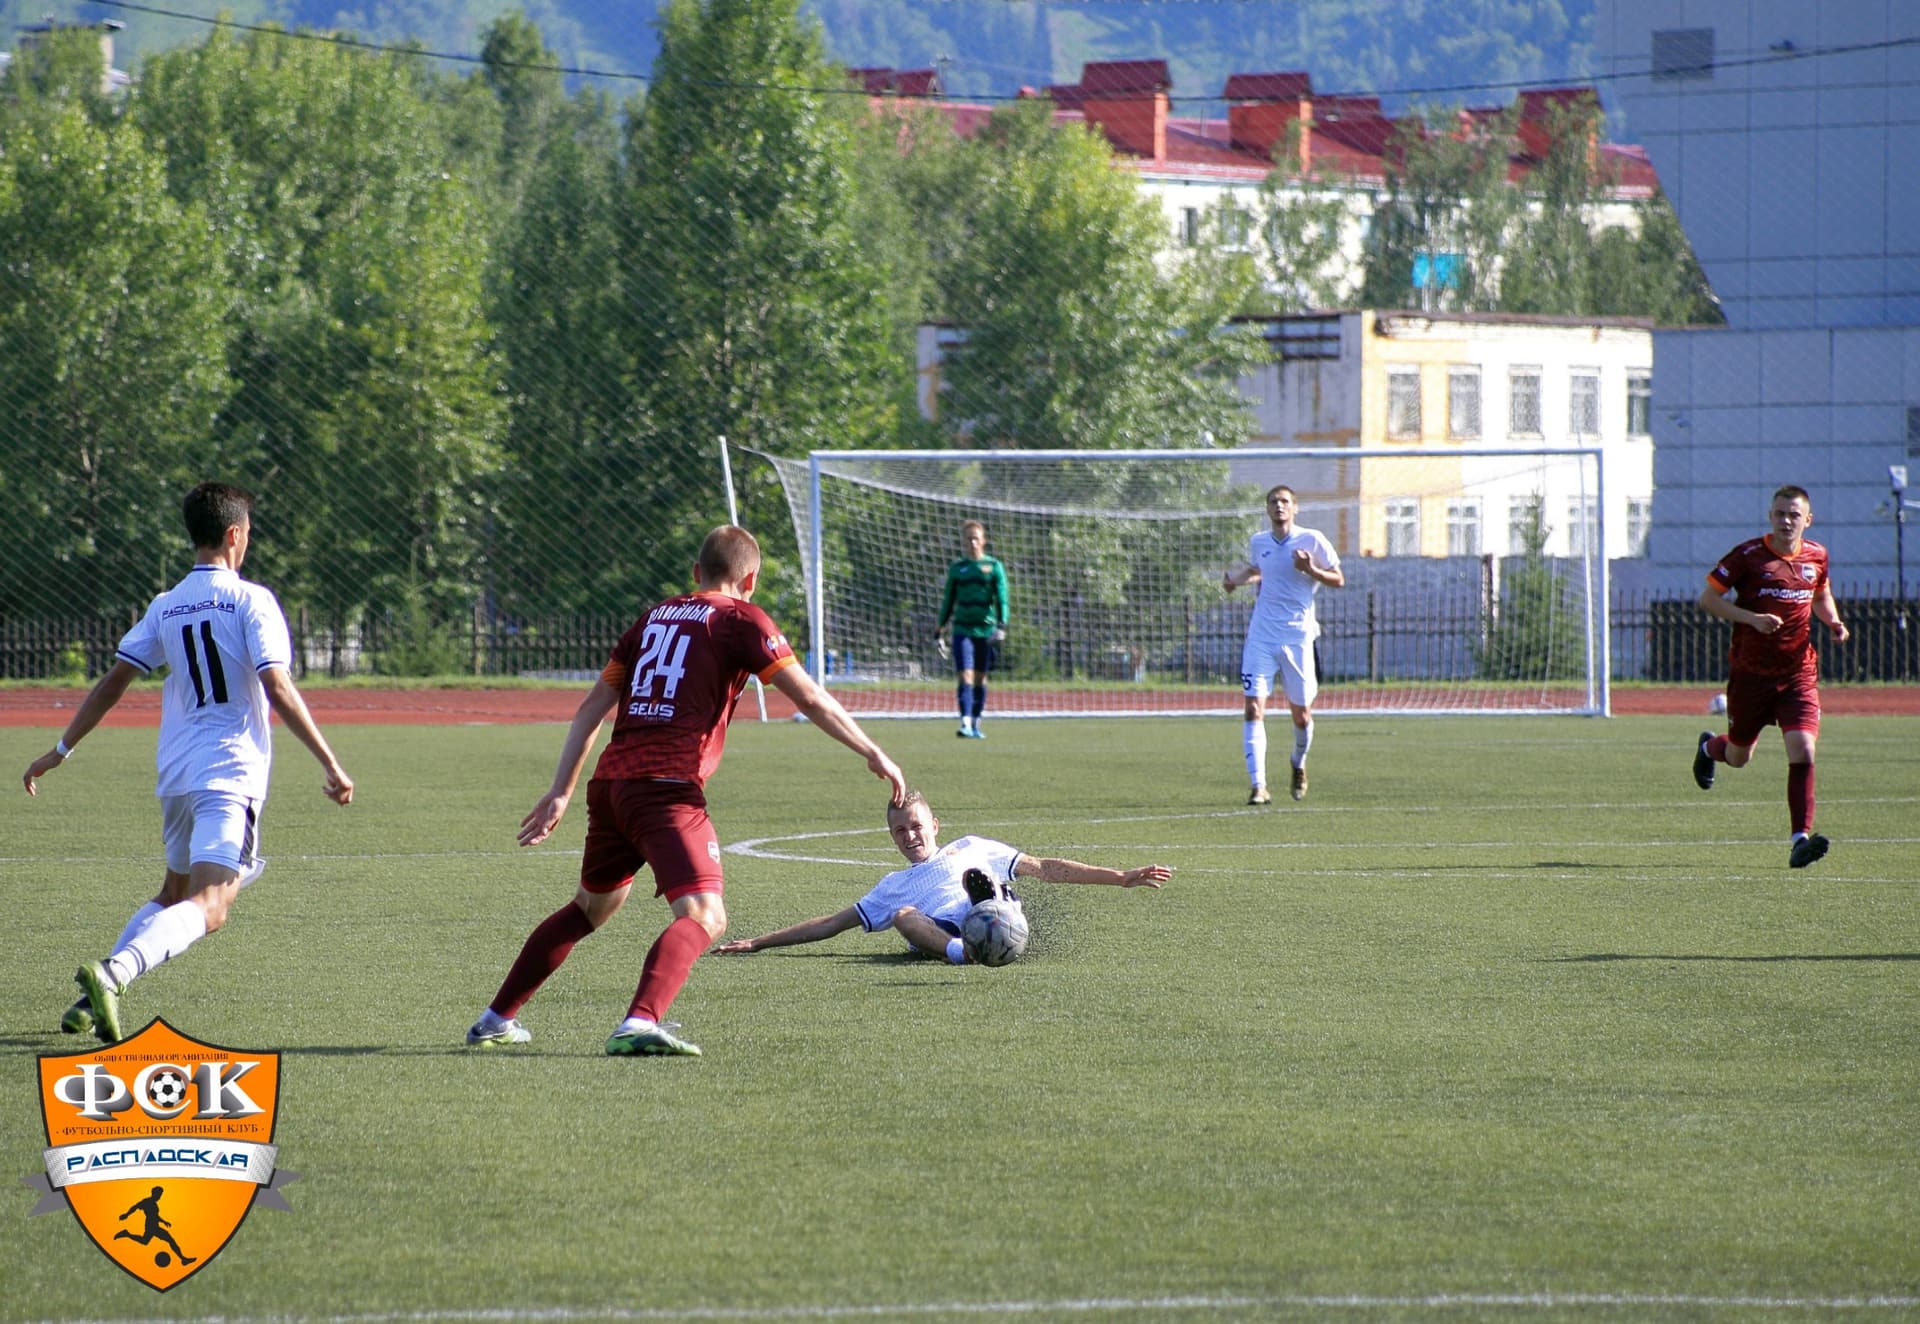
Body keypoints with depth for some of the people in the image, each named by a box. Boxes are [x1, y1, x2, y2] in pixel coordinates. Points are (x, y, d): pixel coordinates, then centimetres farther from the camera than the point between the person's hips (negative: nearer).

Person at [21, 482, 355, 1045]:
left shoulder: (166, 607, 12)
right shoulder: (251, 601, -5)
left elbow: (113, 681, 11)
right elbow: (278, 689, -13)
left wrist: (61, 750, 19)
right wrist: (331, 765, -11)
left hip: (176, 775, 7)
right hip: (232, 774, -7)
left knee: (174, 894, 26)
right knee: (209, 907, -16)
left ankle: (93, 999, 14)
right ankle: (112, 976, -40)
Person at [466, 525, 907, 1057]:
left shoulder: (654, 618, 22)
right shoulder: (741, 620, 3)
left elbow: (592, 708, 22)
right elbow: (809, 699, -4)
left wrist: (560, 793, 24)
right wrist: (872, 754, 3)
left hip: (611, 782, 7)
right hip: (668, 789, -7)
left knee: (593, 906, 27)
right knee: (703, 915, -14)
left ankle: (496, 1020, 34)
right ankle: (640, 1023, -39)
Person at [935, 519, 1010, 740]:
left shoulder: (994, 567, 3)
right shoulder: (957, 568, 8)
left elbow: (1002, 599, 0)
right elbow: (949, 600, 15)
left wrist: (1002, 626, -11)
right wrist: (940, 626, 12)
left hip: (986, 629, 0)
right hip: (963, 629, 0)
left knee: (980, 678, 7)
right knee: (965, 676, -12)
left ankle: (976, 724, 17)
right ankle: (965, 723, -20)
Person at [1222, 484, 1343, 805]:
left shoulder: (1312, 540, -4)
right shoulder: (1258, 542, 7)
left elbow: (1338, 579, 0)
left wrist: (1311, 570, -18)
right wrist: (1236, 577, 7)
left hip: (1297, 637, -2)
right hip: (1261, 637, 2)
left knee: (1301, 716, 7)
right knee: (1254, 709, -13)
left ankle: (1299, 766, 38)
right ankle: (1258, 786, -16)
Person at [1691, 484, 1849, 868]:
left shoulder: (1816, 556, 4)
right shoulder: (1748, 555, -10)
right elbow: (1707, 598, -8)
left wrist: (1833, 622, 2)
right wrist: (1752, 618, -21)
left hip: (1798, 673, 2)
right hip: (1750, 673, -2)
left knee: (1802, 751, -17)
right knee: (1739, 757, 14)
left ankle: (1800, 839, -17)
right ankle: (1709, 747, 52)